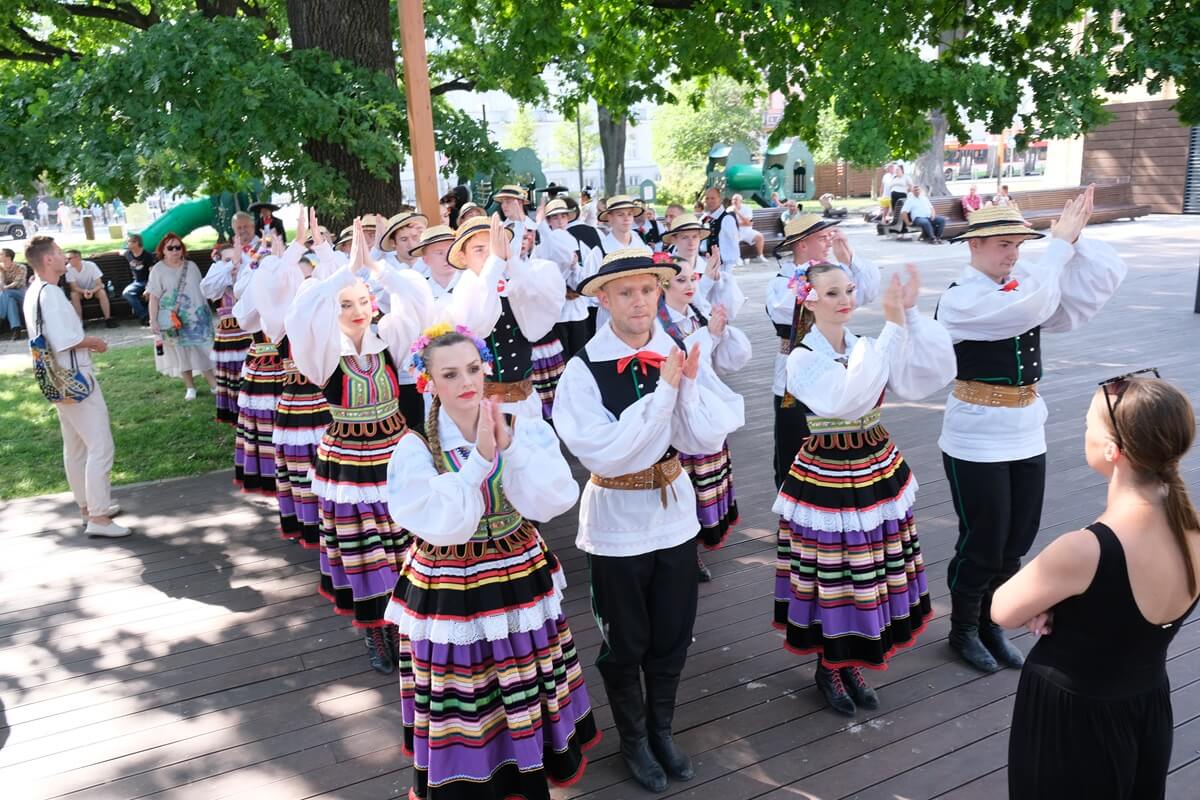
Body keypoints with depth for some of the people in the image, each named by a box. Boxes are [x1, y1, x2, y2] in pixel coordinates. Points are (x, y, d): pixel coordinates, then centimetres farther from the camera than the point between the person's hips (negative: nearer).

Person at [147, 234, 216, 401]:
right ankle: (190, 387, 15)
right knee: (181, 352, 6)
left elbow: (201, 290, 13)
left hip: (196, 316, 2)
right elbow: (153, 298, -6)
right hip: (174, 319, -2)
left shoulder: (191, 266, 5)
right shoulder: (157, 270, -5)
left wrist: (207, 310, 13)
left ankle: (213, 383, 5)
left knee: (203, 349, 1)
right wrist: (153, 321, -10)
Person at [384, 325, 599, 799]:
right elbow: (443, 527, -21)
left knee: (529, 698, 18)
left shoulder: (524, 428, -7)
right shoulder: (415, 449, -12)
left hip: (520, 581, 2)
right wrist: (479, 458, -26)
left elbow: (554, 502, -16)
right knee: (464, 706, 11)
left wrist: (510, 447, -25)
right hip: (451, 594, -2)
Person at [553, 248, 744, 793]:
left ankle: (662, 730, 45)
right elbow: (606, 453, -26)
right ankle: (633, 739, 41)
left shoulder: (680, 355, -8)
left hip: (675, 512, 4)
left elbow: (708, 440, -11)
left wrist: (689, 383, -25)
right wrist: (664, 389, -27)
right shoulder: (584, 369, -19)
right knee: (625, 643, 16)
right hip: (616, 522, -4)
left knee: (672, 637, 20)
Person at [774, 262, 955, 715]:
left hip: (879, 471, 6)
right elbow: (846, 399, -32)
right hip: (828, 481, -5)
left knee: (872, 576, 14)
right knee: (833, 578, 5)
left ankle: (851, 664, 34)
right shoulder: (802, 359, -13)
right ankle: (829, 668, 28)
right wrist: (892, 328, -30)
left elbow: (926, 376, -8)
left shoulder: (866, 348, 4)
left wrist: (911, 316, -17)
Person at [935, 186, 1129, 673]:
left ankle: (990, 625, 35)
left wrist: (1074, 238, -15)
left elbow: (1107, 274, -2)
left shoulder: (1025, 282, 3)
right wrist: (1061, 242, -22)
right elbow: (1029, 307, -30)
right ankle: (964, 631, 28)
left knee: (1016, 543, 14)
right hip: (976, 444, -6)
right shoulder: (959, 300, -15)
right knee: (981, 545, 5)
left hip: (1026, 437, 6)